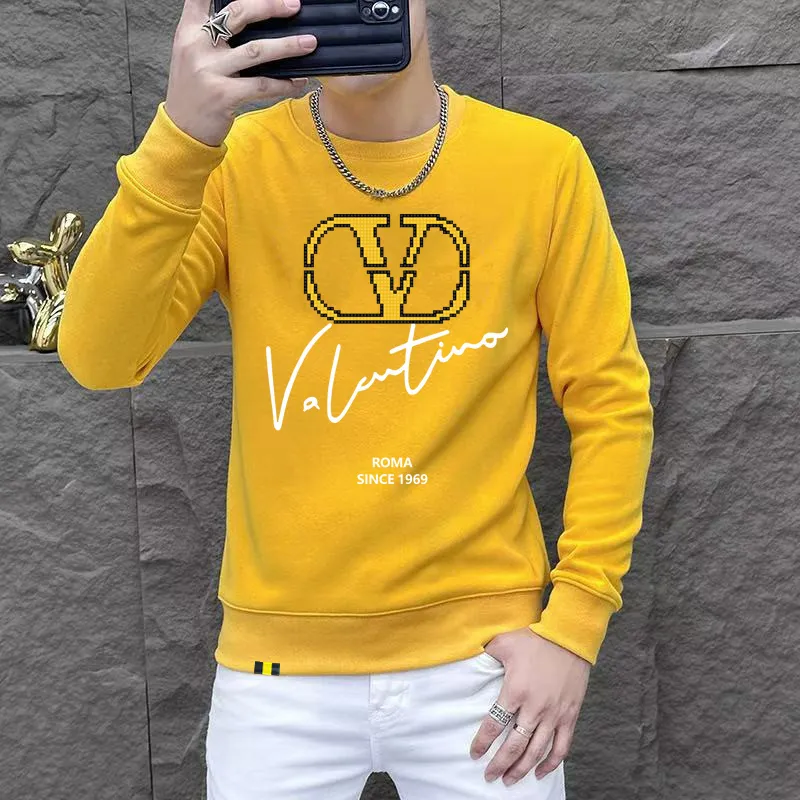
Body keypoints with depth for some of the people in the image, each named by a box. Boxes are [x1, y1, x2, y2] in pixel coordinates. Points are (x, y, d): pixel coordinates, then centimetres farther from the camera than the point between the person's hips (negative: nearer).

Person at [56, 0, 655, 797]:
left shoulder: (543, 163, -6)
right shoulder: (237, 160, -5)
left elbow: (610, 401, -2)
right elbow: (99, 360, -15)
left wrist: (575, 622, -7)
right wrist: (181, 138, -26)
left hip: (481, 650, 0)